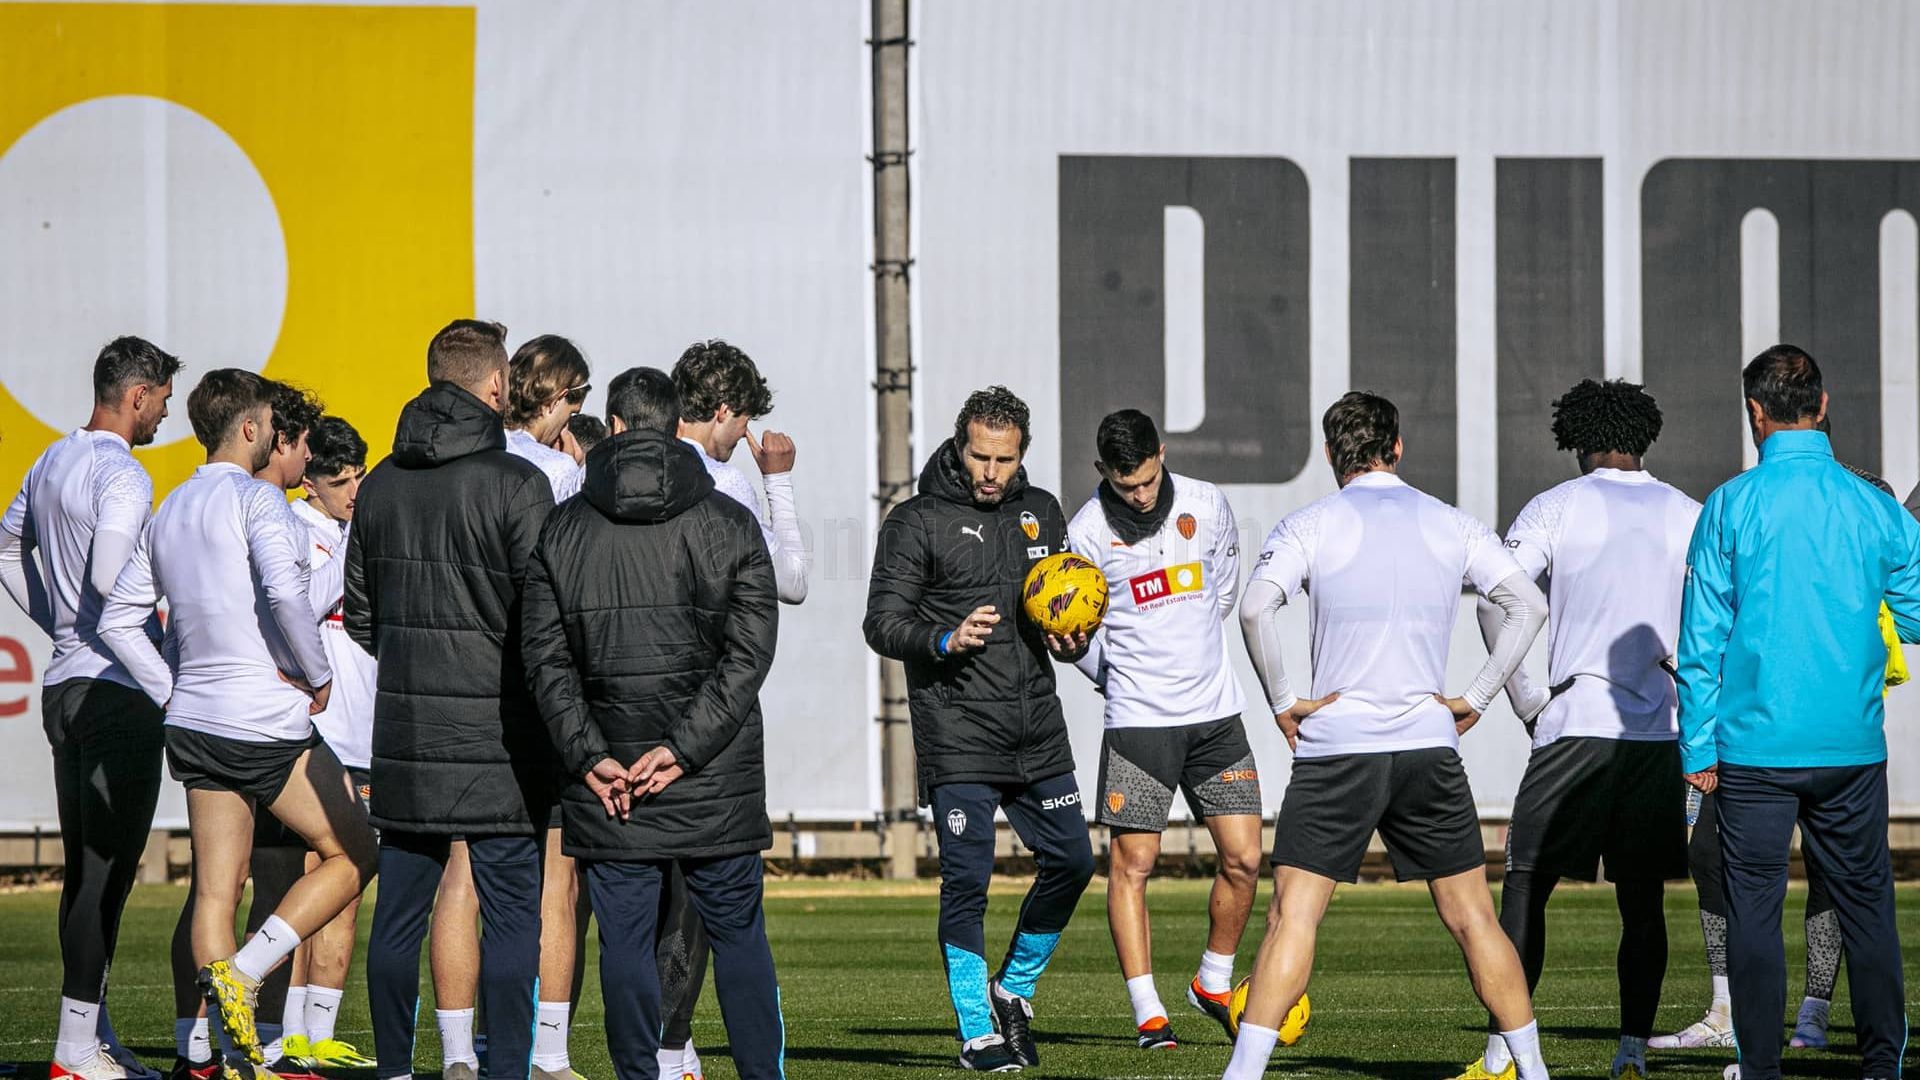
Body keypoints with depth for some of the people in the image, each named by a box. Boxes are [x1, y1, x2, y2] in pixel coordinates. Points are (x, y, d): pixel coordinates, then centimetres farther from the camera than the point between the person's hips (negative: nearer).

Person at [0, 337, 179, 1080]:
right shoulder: (121, 475, -15)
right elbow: (110, 578, -26)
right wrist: (159, 631, -9)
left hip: (65, 683, 10)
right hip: (116, 687, -10)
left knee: (85, 870, 12)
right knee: (108, 872, -8)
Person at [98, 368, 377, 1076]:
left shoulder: (167, 513, 13)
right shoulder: (255, 499, -10)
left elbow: (118, 620, 13)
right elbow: (285, 592, -25)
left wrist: (172, 693, 14)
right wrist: (318, 676, -12)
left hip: (195, 725, 7)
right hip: (267, 724, -7)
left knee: (215, 891, 8)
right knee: (353, 856, 5)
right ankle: (244, 972, -9)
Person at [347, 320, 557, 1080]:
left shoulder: (381, 485, 7)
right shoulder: (514, 484, -11)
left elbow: (359, 617, 13)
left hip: (404, 732, 5)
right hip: (496, 734, -5)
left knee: (399, 913, 10)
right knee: (511, 912, -1)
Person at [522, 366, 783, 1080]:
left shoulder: (563, 531, 3)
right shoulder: (729, 523, 1)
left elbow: (545, 656, -2)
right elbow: (749, 651, -7)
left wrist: (590, 755, -5)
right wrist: (685, 748, -9)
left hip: (606, 779, 0)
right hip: (716, 782, 0)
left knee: (625, 940, 4)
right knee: (738, 934, 8)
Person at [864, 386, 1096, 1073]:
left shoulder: (1040, 513, 13)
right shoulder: (918, 521, -3)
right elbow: (883, 623, -6)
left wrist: (1071, 643, 1)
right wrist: (945, 641, -24)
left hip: (1038, 732, 5)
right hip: (957, 737, -5)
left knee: (1071, 861, 6)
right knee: (967, 879, -6)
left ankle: (1014, 990, 25)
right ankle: (977, 1032, 3)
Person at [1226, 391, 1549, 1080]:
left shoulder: (1308, 527, -1)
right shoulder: (1451, 525, 8)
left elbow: (1255, 609, -16)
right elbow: (1528, 604, 3)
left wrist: (1282, 701, -6)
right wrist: (1476, 698, 5)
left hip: (1334, 748, -2)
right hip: (1429, 742, 2)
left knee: (1293, 917, -3)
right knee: (1472, 917, 10)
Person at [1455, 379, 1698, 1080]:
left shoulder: (1556, 507, 2)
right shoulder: (1688, 516, 10)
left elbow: (1494, 599, -7)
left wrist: (1525, 700, 0)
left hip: (1574, 726, -3)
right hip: (1661, 731, 3)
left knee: (1526, 887, 1)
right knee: (1642, 901, 8)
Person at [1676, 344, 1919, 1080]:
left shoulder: (1732, 507, -5)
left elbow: (1702, 637, -5)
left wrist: (1698, 746, 0)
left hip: (1754, 745, -2)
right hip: (1852, 745, 2)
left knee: (1754, 909, 2)